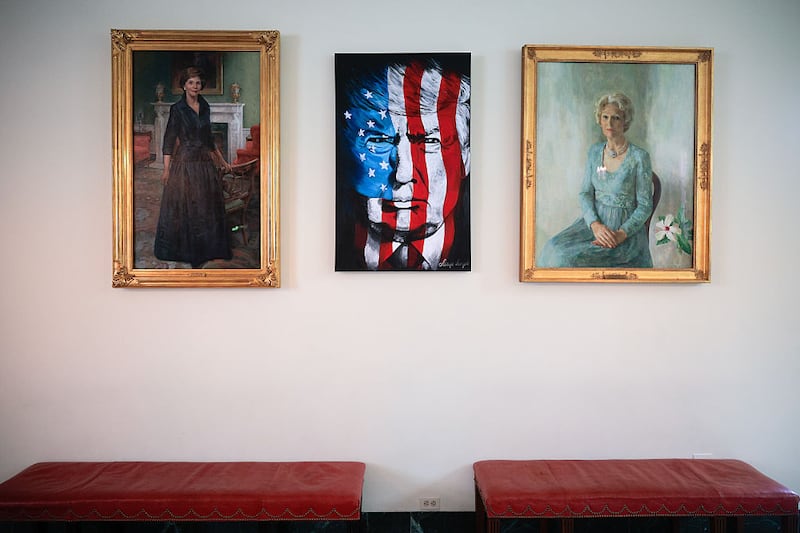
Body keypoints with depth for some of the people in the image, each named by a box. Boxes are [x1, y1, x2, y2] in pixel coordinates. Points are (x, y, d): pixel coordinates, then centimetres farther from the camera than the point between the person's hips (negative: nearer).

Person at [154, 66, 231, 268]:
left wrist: (222, 161, 19)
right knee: (184, 205, 1)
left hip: (205, 161, 5)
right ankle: (186, 250, 11)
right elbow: (169, 139, -7)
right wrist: (166, 168, -13)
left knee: (207, 205, 9)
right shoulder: (177, 109, -5)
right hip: (185, 161, -5)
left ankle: (207, 249, 20)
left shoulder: (205, 107, 10)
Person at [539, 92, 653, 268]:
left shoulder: (639, 157, -9)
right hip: (594, 219, 5)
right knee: (554, 249, -21)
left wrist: (621, 234, -20)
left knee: (572, 258, -27)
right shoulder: (595, 151, 6)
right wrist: (595, 224, -14)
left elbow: (645, 206, -6)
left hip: (626, 227, -5)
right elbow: (585, 193, 4)